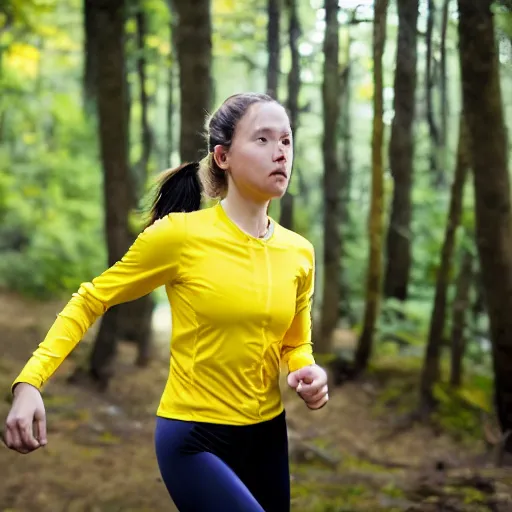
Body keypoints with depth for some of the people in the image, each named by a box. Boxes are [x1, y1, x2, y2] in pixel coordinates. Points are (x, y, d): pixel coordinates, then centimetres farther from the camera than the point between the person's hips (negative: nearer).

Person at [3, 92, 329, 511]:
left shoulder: (299, 252, 0)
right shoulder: (179, 234, -14)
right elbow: (88, 303, -5)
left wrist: (308, 373, -8)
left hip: (268, 435, 6)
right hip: (195, 438, -5)